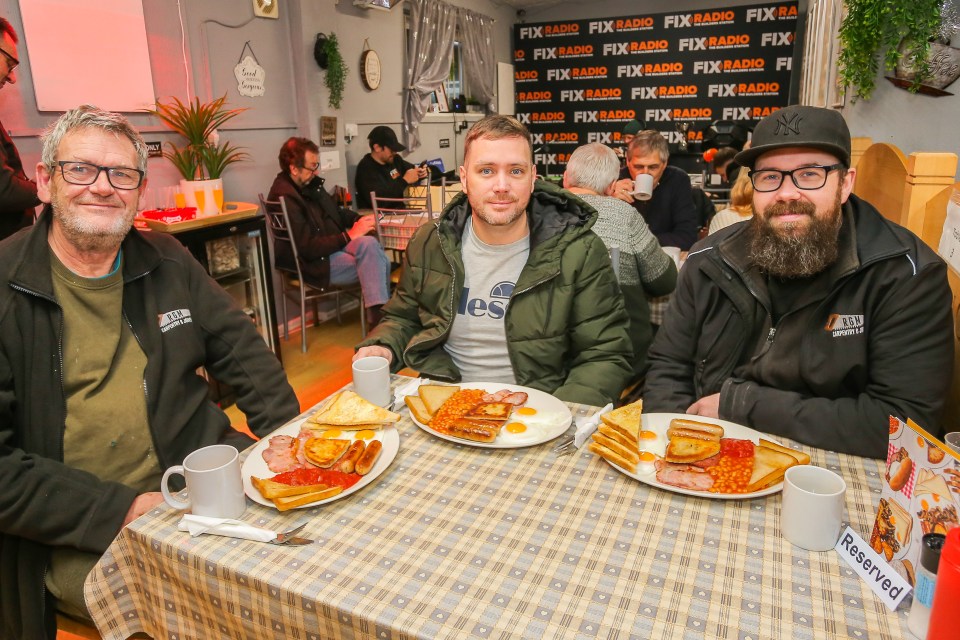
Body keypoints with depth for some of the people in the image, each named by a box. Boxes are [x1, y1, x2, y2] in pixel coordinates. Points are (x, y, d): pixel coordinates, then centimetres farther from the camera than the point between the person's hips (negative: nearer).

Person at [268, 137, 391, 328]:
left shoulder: (310, 184, 7)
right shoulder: (285, 198, -19)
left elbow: (336, 211, 22)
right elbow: (309, 249, -22)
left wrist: (360, 219, 2)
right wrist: (350, 236, -19)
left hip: (333, 246, 8)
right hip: (315, 263, -8)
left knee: (380, 260, -17)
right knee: (369, 246, -25)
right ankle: (378, 319, -22)